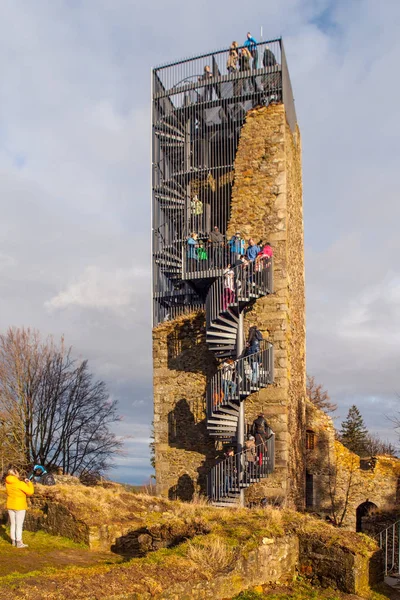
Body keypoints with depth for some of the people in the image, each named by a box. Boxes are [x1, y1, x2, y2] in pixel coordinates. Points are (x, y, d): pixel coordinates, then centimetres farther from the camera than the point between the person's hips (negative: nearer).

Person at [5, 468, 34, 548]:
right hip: (19, 506, -6)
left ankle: (13, 541, 22)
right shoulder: (20, 484, -20)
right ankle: (19, 543, 6)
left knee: (13, 524, 15)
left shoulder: (8, 483, -2)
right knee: (19, 525, 1)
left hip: (10, 506, 6)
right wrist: (29, 483, 1)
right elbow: (30, 492, -12)